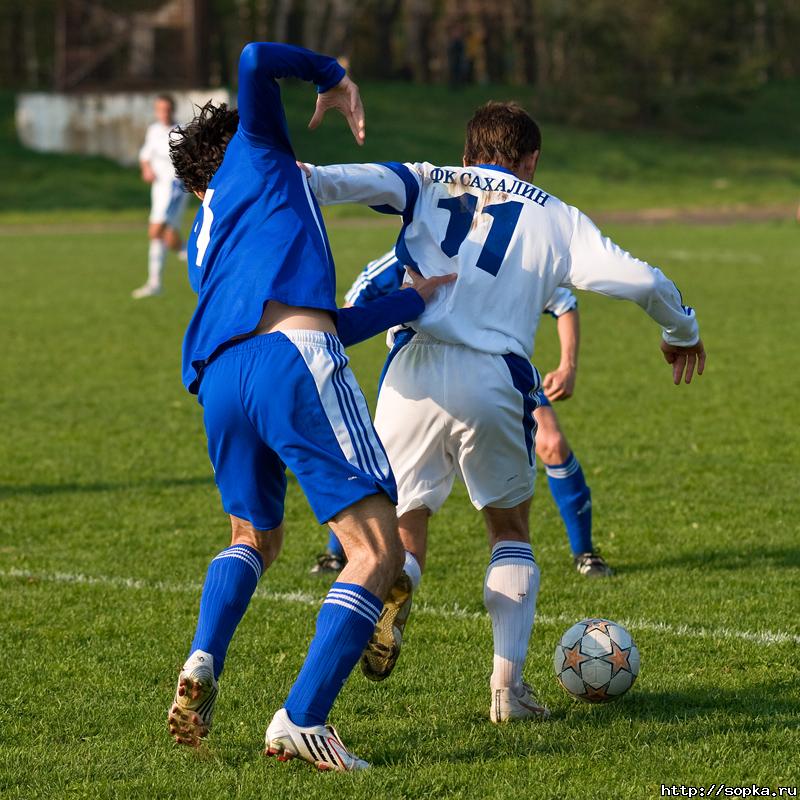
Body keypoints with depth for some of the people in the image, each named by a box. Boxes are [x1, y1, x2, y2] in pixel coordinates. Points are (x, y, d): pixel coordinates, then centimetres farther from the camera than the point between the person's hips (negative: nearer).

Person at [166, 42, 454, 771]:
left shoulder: (202, 246, 35)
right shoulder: (256, 155, 22)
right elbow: (256, 60, 5)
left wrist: (411, 300, 43)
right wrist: (332, 77, 21)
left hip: (219, 381, 7)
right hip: (294, 362, -7)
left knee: (254, 539, 30)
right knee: (378, 552, -4)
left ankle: (202, 663, 4)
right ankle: (301, 721, -15)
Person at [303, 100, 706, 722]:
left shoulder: (429, 184, 18)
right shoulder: (554, 217, 17)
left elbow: (361, 179, -3)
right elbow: (640, 280, 14)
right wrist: (682, 332, 32)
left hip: (415, 369, 1)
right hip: (494, 379, 0)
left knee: (404, 525, 14)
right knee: (511, 530, 20)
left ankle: (394, 582, -24)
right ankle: (509, 684, 7)